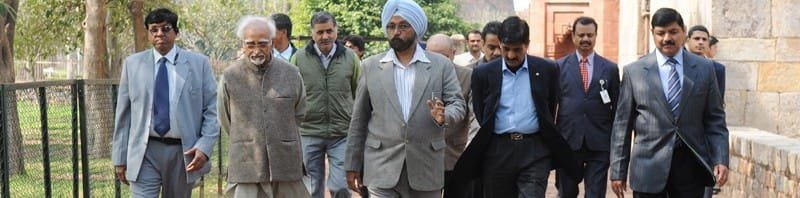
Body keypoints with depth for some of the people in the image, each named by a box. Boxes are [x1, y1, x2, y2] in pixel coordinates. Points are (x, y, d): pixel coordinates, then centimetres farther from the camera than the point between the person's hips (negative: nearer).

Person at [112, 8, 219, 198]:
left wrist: (205, 147, -12)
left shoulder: (199, 63, 3)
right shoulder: (133, 64, 6)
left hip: (184, 153, 0)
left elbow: (212, 109, 2)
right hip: (144, 153, 0)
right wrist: (120, 157, 6)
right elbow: (123, 112, 8)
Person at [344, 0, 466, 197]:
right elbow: (359, 119, 8)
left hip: (426, 167, 1)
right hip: (382, 168, 0)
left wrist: (444, 116, -21)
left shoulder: (442, 65, 5)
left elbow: (458, 105, 3)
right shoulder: (370, 66, 6)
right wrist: (353, 164, 7)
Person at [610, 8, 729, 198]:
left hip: (692, 163, 1)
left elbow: (715, 118, 7)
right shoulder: (634, 71, 2)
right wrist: (618, 171, 0)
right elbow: (622, 124, 3)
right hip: (649, 166, -1)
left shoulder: (704, 68, 6)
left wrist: (721, 160, -4)